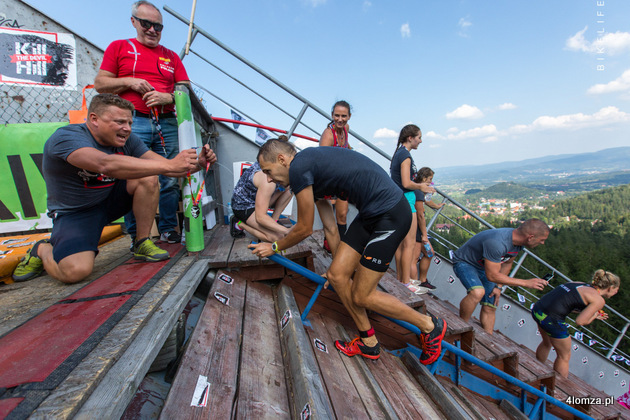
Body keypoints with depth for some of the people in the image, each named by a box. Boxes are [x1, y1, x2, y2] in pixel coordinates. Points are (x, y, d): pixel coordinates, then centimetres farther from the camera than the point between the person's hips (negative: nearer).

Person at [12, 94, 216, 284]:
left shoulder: (127, 140, -5)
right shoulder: (65, 138, -24)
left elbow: (162, 165, -12)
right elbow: (107, 164, -45)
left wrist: (197, 163, -33)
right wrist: (170, 165, -52)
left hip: (110, 201, 6)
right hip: (74, 213, -5)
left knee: (148, 177, -21)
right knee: (75, 270, -29)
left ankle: (142, 244, -8)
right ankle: (42, 250, 9)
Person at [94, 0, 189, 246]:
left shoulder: (171, 56, 21)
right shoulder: (119, 47, 16)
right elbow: (100, 84, 11)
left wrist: (168, 97, -7)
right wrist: (129, 82, -5)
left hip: (167, 124, 2)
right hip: (133, 123, -2)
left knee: (170, 180, -1)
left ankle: (168, 230, 12)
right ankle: (136, 236, 5)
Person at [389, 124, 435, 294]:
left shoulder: (398, 153, 17)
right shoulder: (405, 155, -12)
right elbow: (406, 183, -19)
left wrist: (420, 186, 18)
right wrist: (422, 187, -3)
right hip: (405, 199, -10)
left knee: (401, 243, 14)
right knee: (409, 243, -4)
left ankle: (400, 279, 23)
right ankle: (406, 283, 4)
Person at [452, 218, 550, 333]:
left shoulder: (518, 240, -9)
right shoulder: (496, 243, -38)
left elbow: (507, 263, 10)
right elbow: (492, 276, -30)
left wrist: (498, 287, 8)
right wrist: (526, 283, -23)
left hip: (483, 267, 9)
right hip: (464, 263, -9)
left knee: (490, 308, 4)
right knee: (478, 292, -34)